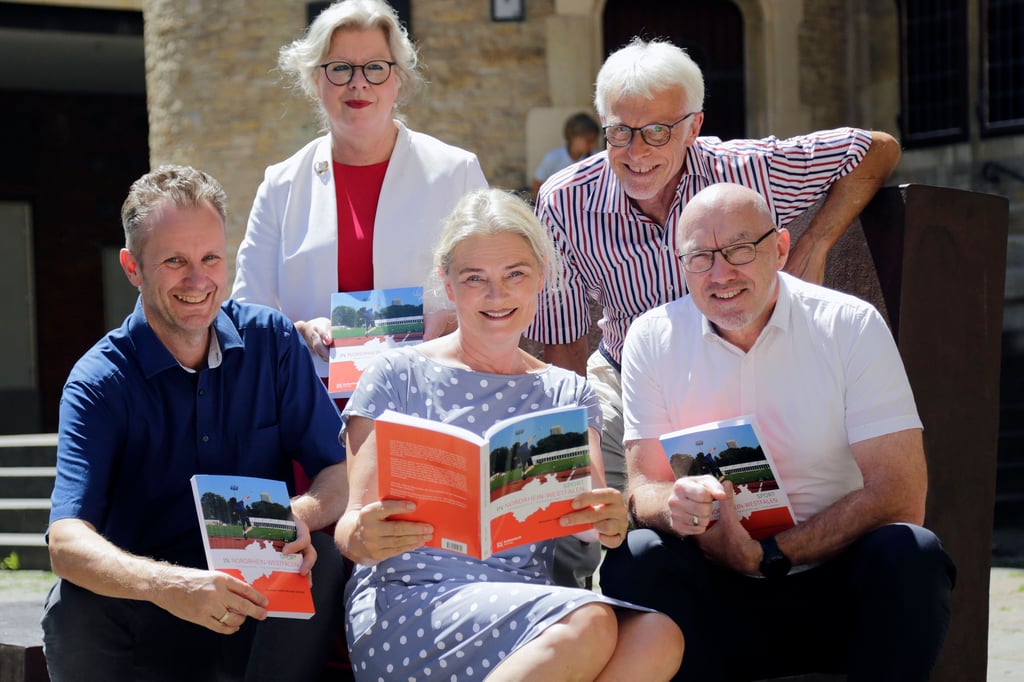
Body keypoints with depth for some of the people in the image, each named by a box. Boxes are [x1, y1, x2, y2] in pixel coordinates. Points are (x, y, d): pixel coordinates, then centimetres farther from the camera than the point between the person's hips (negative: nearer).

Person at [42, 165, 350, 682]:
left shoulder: (272, 342, 3)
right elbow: (67, 543, -21)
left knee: (324, 561, -28)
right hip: (147, 629, -2)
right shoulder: (100, 382, -8)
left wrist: (300, 514, -27)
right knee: (73, 606, -31)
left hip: (262, 620, 2)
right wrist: (169, 586, -43)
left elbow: (340, 472, -1)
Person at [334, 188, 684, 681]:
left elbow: (593, 506, 7)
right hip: (405, 600, -4)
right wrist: (363, 538, -24)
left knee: (659, 637, -29)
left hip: (525, 602, 4)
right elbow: (353, 524, 1)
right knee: (589, 623, -33)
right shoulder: (398, 377, 9)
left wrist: (610, 524, -18)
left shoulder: (568, 394, 20)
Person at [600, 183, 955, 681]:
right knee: (634, 560, -28)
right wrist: (674, 506, -26)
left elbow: (900, 497, -12)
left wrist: (766, 555, -19)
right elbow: (643, 487, -1)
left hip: (834, 579, -1)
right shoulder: (652, 339, 2)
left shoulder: (852, 326, -5)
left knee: (910, 555, -31)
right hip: (718, 594, 1)